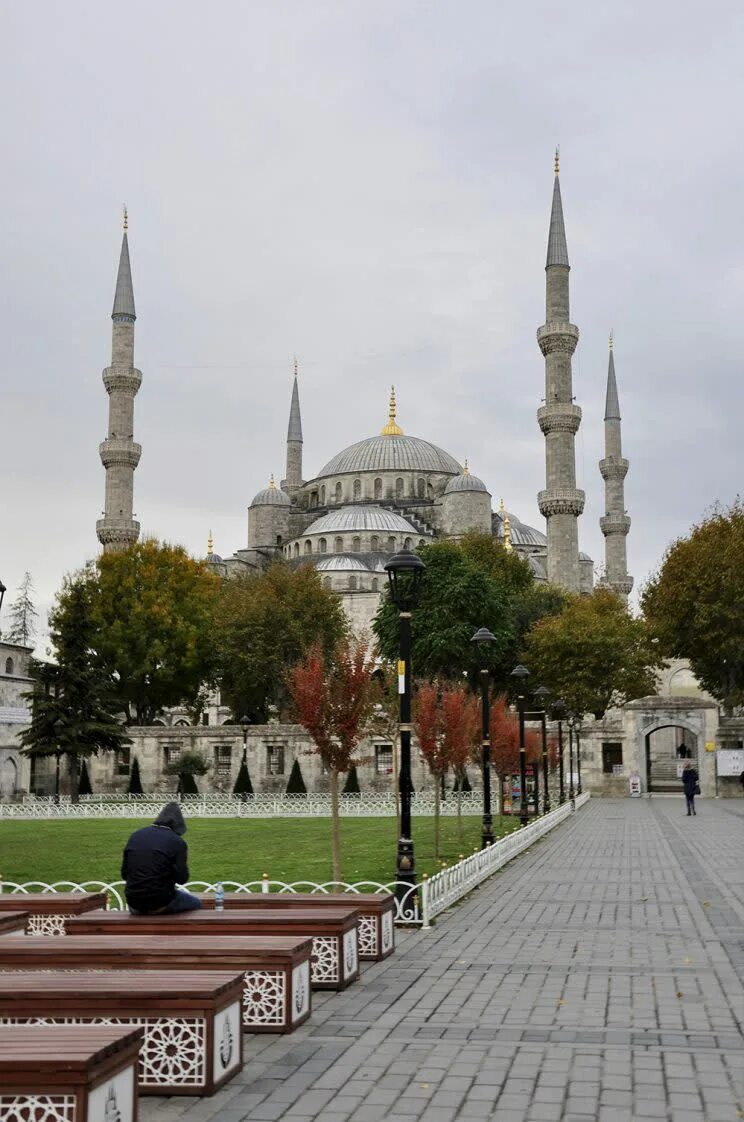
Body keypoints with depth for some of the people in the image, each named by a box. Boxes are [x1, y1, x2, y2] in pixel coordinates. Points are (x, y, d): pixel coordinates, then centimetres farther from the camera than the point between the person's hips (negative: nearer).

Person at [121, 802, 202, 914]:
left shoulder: (135, 835, 4)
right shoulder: (177, 842, -10)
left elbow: (124, 874, 8)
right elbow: (182, 878, -11)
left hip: (134, 905, 4)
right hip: (161, 904, -4)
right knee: (195, 903, 23)